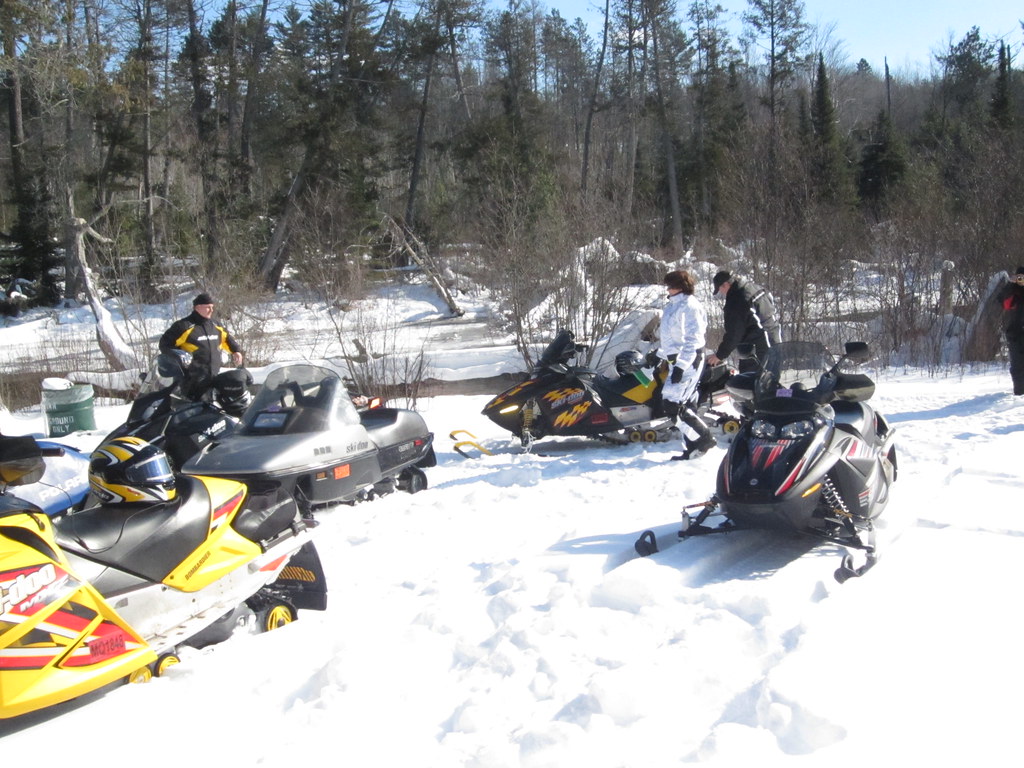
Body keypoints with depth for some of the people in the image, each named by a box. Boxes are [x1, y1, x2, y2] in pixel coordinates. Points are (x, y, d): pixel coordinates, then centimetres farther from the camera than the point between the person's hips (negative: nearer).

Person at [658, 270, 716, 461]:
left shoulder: (690, 306, -13)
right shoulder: (672, 305, 16)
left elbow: (694, 339, -20)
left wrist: (681, 365, -24)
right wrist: (659, 355, 27)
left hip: (688, 361, -10)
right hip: (675, 360, 10)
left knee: (672, 404, -14)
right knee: (684, 406, 7)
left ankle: (703, 438, -5)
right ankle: (692, 448, 10)